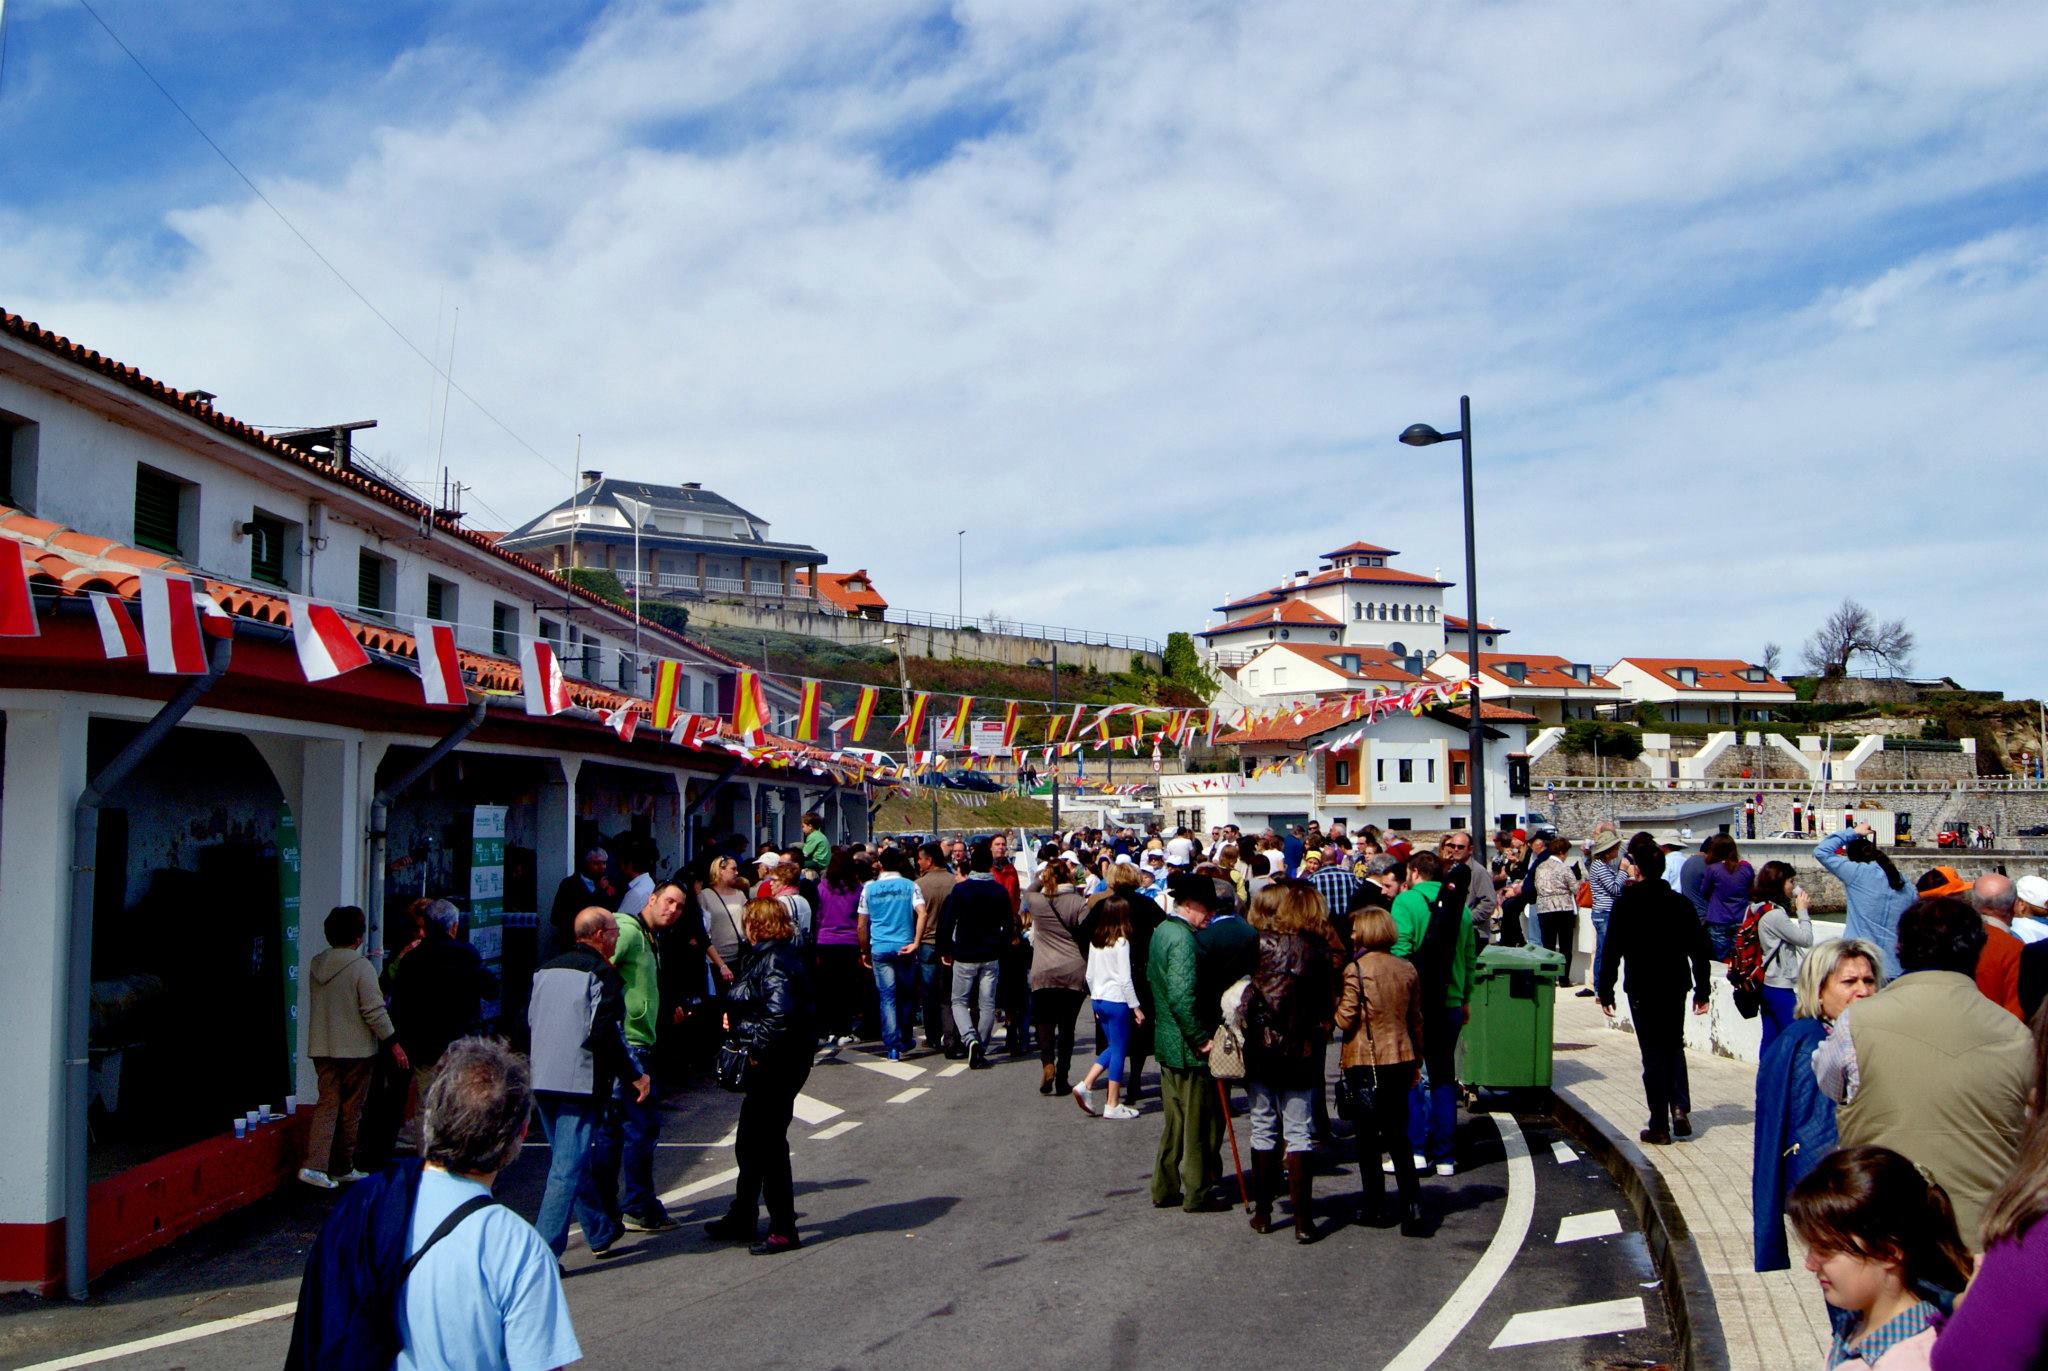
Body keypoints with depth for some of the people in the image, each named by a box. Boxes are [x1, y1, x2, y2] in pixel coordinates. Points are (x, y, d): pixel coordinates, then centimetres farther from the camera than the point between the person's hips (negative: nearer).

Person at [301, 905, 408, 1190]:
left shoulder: (316, 964, 5)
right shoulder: (361, 966, -16)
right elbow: (374, 1011, -18)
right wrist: (393, 1043, -10)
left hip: (322, 1048, 5)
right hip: (356, 1049, -5)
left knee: (327, 1104, 7)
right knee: (351, 1110, 7)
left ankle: (314, 1165, -8)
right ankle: (343, 1168, 17)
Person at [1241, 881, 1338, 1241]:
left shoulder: (1258, 943, -8)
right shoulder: (1319, 948, -7)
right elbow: (1328, 1005, -5)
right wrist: (1318, 1027, 11)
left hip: (1261, 1049, 0)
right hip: (1302, 1051, 0)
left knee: (1264, 1130, 11)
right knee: (1299, 1133, 5)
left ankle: (1263, 1212, 17)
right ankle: (1302, 1218, 2)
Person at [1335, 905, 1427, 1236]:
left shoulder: (1356, 970, -13)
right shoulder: (1407, 969, 4)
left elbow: (1346, 1021, -13)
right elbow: (1416, 1021, 10)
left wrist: (1333, 1002, 6)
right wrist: (1416, 1061, 19)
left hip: (1365, 1063, -5)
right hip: (1401, 1060, 5)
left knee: (1367, 1138, 8)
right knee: (1398, 1137, 11)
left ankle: (1374, 1206, 14)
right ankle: (1412, 1206, 1)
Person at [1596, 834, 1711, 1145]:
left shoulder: (1627, 903, -12)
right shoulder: (1681, 903, 1)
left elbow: (1612, 950, -12)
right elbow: (1699, 948, 3)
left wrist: (1605, 991, -4)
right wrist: (1702, 990, 11)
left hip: (1643, 989, -4)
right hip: (1675, 986, 4)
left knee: (1653, 1053, 3)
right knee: (1674, 1046, 21)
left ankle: (1659, 1125, 6)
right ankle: (1680, 1108, 5)